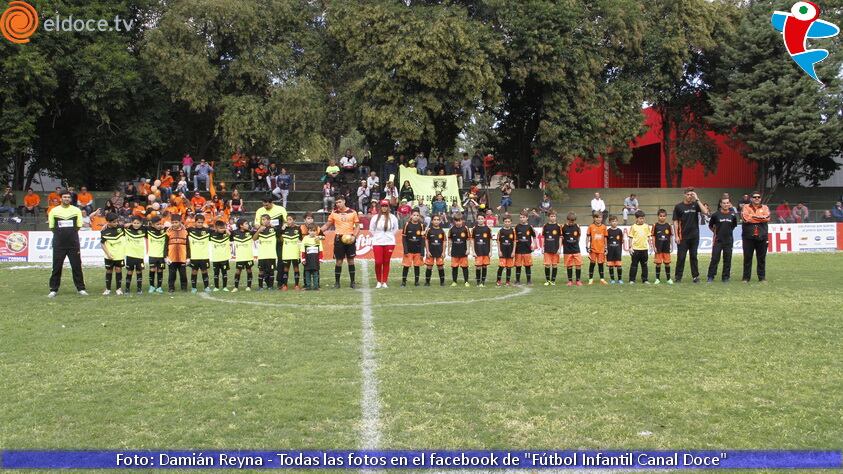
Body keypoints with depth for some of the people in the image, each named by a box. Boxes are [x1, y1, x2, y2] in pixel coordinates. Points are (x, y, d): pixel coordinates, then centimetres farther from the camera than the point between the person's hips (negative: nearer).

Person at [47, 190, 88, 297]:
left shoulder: (76, 210, 4)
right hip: (59, 244, 0)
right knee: (56, 267, 3)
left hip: (73, 244, 0)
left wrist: (71, 233, 8)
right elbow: (51, 227, 10)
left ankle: (81, 288, 10)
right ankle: (53, 290, 10)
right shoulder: (54, 211, 3)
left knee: (77, 266, 2)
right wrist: (60, 234, 8)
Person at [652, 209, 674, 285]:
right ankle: (657, 279, 11)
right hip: (658, 248, -1)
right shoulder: (655, 225, -2)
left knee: (667, 263, 6)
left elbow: (671, 236, 8)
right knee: (658, 263, 3)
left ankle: (669, 279, 14)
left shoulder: (668, 225, 2)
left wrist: (671, 245, 4)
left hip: (666, 247, 1)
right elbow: (653, 237, 0)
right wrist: (654, 246, -4)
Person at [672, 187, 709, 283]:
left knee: (694, 257, 8)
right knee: (681, 257, 1)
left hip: (694, 236, 1)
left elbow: (705, 212, -13)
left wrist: (697, 199, -14)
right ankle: (678, 277, 7)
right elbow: (675, 222, 1)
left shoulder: (696, 205, 4)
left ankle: (696, 276, 15)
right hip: (683, 237, -1)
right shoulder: (678, 206, 1)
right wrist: (676, 236, -5)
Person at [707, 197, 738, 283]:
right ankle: (710, 277, 3)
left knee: (727, 259, 5)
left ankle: (725, 277, 14)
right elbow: (710, 225, 11)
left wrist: (728, 231, 12)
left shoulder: (733, 215, 3)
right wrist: (715, 232, 8)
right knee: (714, 259, -3)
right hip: (718, 240, -2)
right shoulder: (716, 215, -2)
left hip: (729, 241, 2)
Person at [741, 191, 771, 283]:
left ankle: (762, 277, 12)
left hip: (762, 237, 1)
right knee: (747, 258, 1)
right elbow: (746, 218, -12)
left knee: (762, 258, 4)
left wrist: (753, 217, -10)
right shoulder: (746, 207, 7)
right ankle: (746, 277, 7)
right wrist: (760, 218, -7)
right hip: (748, 237, -1)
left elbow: (767, 218, -8)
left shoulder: (764, 208, 12)